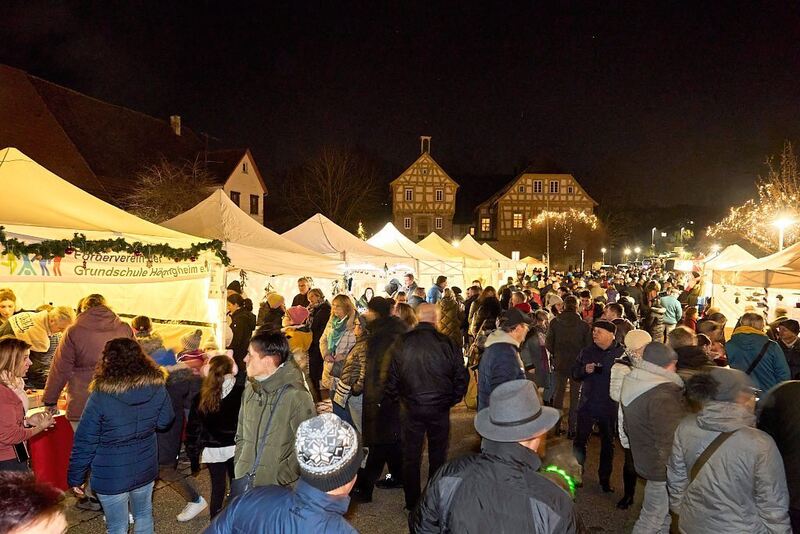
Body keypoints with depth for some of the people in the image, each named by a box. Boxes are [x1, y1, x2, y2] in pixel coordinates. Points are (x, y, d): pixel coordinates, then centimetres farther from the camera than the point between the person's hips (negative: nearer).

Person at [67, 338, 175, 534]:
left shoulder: (100, 397, -22)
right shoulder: (157, 388, -12)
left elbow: (85, 442, -14)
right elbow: (164, 421, 4)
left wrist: (75, 477, -1)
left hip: (111, 476, -3)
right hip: (145, 468, 3)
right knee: (144, 515, 24)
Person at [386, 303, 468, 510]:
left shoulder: (402, 343, -10)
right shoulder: (447, 343, -12)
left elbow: (392, 377, -4)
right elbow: (461, 376, -5)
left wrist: (397, 398, 12)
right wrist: (452, 399, 9)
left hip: (410, 408, 1)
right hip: (440, 408, 0)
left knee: (411, 456, 15)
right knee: (437, 456, 16)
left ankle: (412, 502, 24)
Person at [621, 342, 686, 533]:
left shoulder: (631, 384, 6)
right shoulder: (663, 395, -25)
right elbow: (670, 441, -25)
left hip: (644, 459, 9)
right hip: (664, 468, -9)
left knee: (664, 512, 20)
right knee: (653, 518, 4)